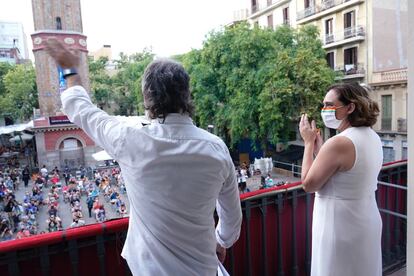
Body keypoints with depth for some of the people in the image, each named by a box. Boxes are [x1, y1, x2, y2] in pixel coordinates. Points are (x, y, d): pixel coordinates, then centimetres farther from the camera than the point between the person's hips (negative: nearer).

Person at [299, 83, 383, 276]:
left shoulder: (339, 143, -27)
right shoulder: (372, 137, 2)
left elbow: (308, 184, -18)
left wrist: (309, 142, -13)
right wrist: (318, 147, 4)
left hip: (341, 228, -9)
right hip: (366, 223, 9)